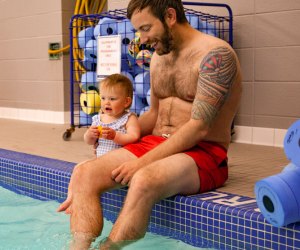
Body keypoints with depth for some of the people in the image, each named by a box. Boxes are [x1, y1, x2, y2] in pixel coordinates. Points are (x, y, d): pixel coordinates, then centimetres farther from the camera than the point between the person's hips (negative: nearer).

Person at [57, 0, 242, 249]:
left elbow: (199, 127, -18)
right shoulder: (159, 56, 13)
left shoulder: (215, 54, -12)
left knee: (143, 180, -38)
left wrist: (143, 161, -20)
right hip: (154, 144, 8)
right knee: (84, 173, -15)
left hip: (203, 153, -7)